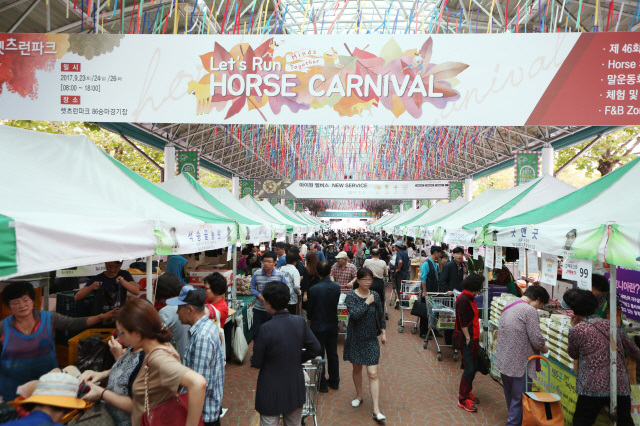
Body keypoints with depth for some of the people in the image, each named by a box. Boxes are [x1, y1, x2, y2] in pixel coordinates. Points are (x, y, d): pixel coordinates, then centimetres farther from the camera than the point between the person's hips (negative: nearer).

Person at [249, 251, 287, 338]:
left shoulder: (280, 275, -5)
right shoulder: (256, 274, -3)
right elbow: (251, 288, 5)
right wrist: (259, 295, -14)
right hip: (259, 309, 1)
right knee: (256, 332, 10)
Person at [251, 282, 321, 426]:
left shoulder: (267, 328, -24)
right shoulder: (299, 321, -11)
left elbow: (256, 363, -15)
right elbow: (315, 349, -5)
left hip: (272, 390, -4)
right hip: (296, 388, 4)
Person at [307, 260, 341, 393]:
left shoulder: (314, 289, -23)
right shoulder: (336, 287, -11)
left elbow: (309, 309, -9)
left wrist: (310, 319, 11)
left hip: (318, 326, -4)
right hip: (332, 325, 4)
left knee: (319, 355, 9)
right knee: (333, 353, 18)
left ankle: (322, 384, 19)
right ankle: (334, 381, 31)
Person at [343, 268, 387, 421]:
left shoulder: (375, 295, -3)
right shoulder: (351, 296, -13)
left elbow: (380, 315, 8)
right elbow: (354, 314, -27)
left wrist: (383, 332, 6)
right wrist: (367, 303, -22)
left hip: (371, 339, 1)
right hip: (355, 338, 0)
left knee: (373, 373, -4)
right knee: (357, 369, 18)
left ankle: (376, 410, 3)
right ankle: (359, 396, 42)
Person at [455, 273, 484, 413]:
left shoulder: (470, 297, 10)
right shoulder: (463, 299, -21)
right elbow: (462, 322, -21)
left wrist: (476, 337, 15)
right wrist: (468, 338, -17)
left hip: (474, 338, 10)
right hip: (468, 339, -10)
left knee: (474, 366, 17)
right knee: (469, 369, -3)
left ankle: (467, 391, 33)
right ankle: (463, 399, 10)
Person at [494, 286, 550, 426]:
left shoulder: (508, 308, 12)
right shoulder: (529, 310, -16)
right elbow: (536, 339, -18)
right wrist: (544, 349, 3)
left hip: (503, 362, 9)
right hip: (519, 364, -9)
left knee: (510, 397, 23)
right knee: (519, 400, 3)